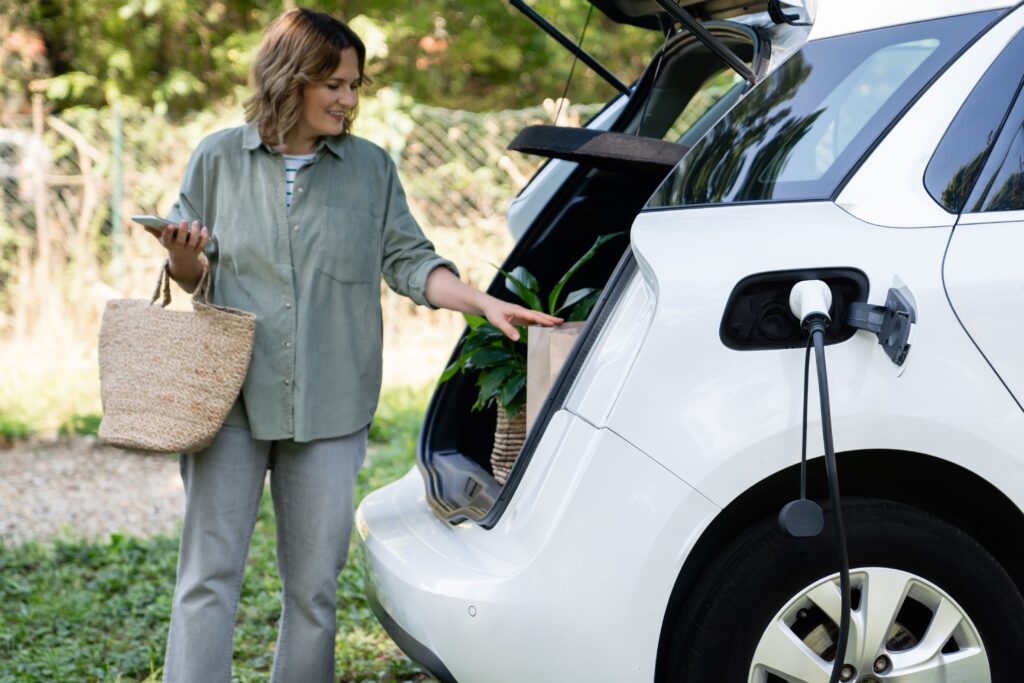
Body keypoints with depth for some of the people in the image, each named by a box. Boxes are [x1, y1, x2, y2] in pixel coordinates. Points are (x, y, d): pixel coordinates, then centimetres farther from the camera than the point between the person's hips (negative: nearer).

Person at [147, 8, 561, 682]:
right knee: (209, 573, -2)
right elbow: (191, 273, 11)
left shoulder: (371, 167, 10)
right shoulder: (220, 158, 6)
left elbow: (408, 260, 7)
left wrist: (485, 303, -6)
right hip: (230, 398, -1)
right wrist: (182, 259, -12)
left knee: (314, 586, 6)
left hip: (331, 408, 1)